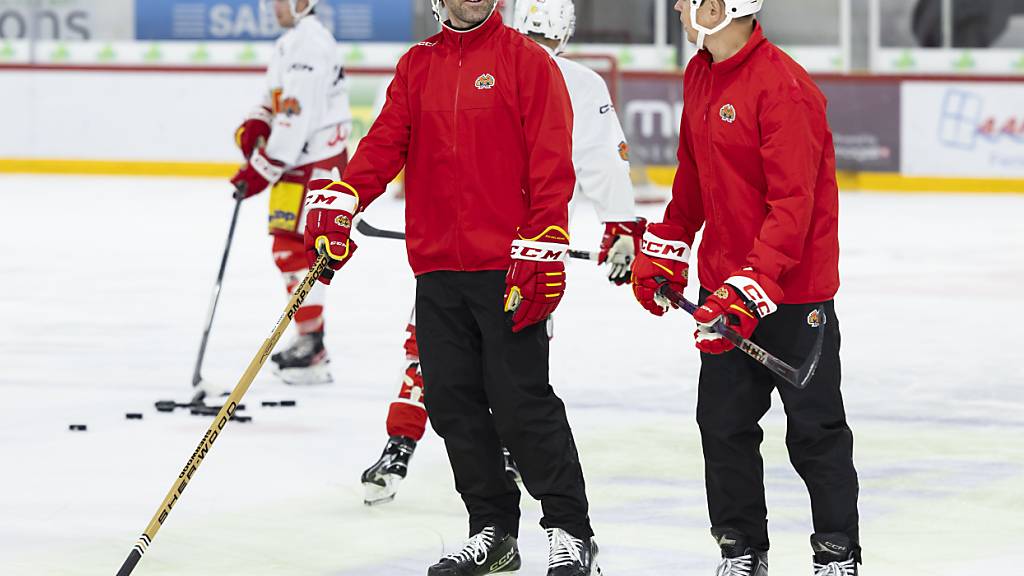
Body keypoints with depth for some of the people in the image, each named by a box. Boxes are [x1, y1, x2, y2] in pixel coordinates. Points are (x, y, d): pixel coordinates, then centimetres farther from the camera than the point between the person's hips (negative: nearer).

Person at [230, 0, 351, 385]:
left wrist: (262, 169, -22)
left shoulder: (308, 43, -18)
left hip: (315, 162, -11)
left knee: (293, 248, -12)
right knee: (290, 247, 17)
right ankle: (310, 342, 26)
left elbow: (297, 117, -24)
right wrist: (256, 126, 3)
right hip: (302, 161, 11)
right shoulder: (293, 41, 17)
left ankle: (312, 353, -11)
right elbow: (282, 101, 25)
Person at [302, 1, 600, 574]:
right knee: (454, 403, 6)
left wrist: (543, 253, -14)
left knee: (522, 403, -8)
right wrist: (339, 202, -13)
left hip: (507, 269, -5)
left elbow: (551, 166, -7)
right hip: (437, 269, 5)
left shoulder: (528, 61, -1)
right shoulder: (416, 67, 13)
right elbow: (385, 143, 4)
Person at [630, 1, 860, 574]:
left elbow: (793, 205, -25)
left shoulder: (784, 88, -21)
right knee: (723, 422, 10)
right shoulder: (700, 76, 7)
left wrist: (752, 286, -30)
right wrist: (663, 251, 20)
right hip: (725, 285, 8)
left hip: (792, 288, -8)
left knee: (814, 428, 3)